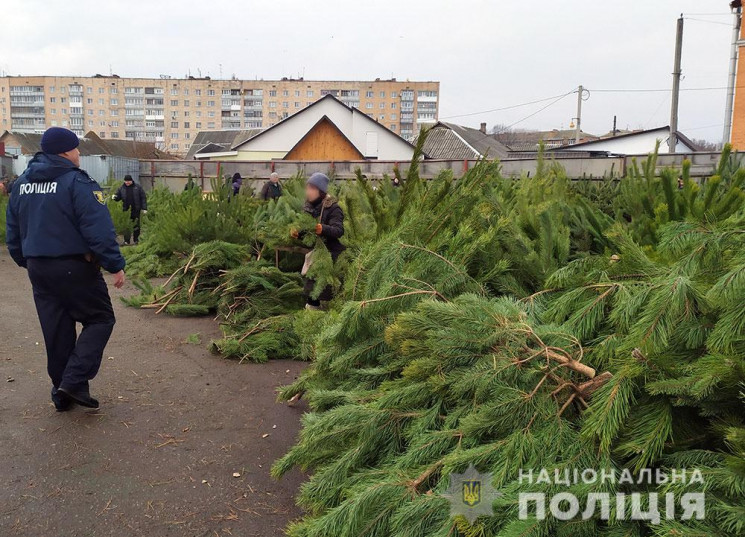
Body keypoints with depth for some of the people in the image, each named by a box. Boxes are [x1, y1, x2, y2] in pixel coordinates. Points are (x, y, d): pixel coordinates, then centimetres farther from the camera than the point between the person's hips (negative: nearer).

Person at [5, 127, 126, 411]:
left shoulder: (21, 184, 11)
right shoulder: (76, 182, -14)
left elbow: (12, 231, 18)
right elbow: (100, 231, -19)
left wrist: (25, 261, 28)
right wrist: (116, 265, -12)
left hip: (38, 268, 7)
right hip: (74, 268, -7)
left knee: (56, 330, 14)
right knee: (99, 319, 6)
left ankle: (62, 394, 21)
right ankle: (74, 381, -6)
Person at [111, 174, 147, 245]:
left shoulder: (137, 187, 0)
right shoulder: (121, 188, 6)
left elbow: (143, 198, 0)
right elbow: (118, 197, 11)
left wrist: (144, 208, -6)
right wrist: (114, 197, -14)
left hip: (136, 210, -1)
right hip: (126, 210, 1)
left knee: (136, 226, 7)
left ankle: (136, 240, 18)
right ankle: (126, 241, 7)